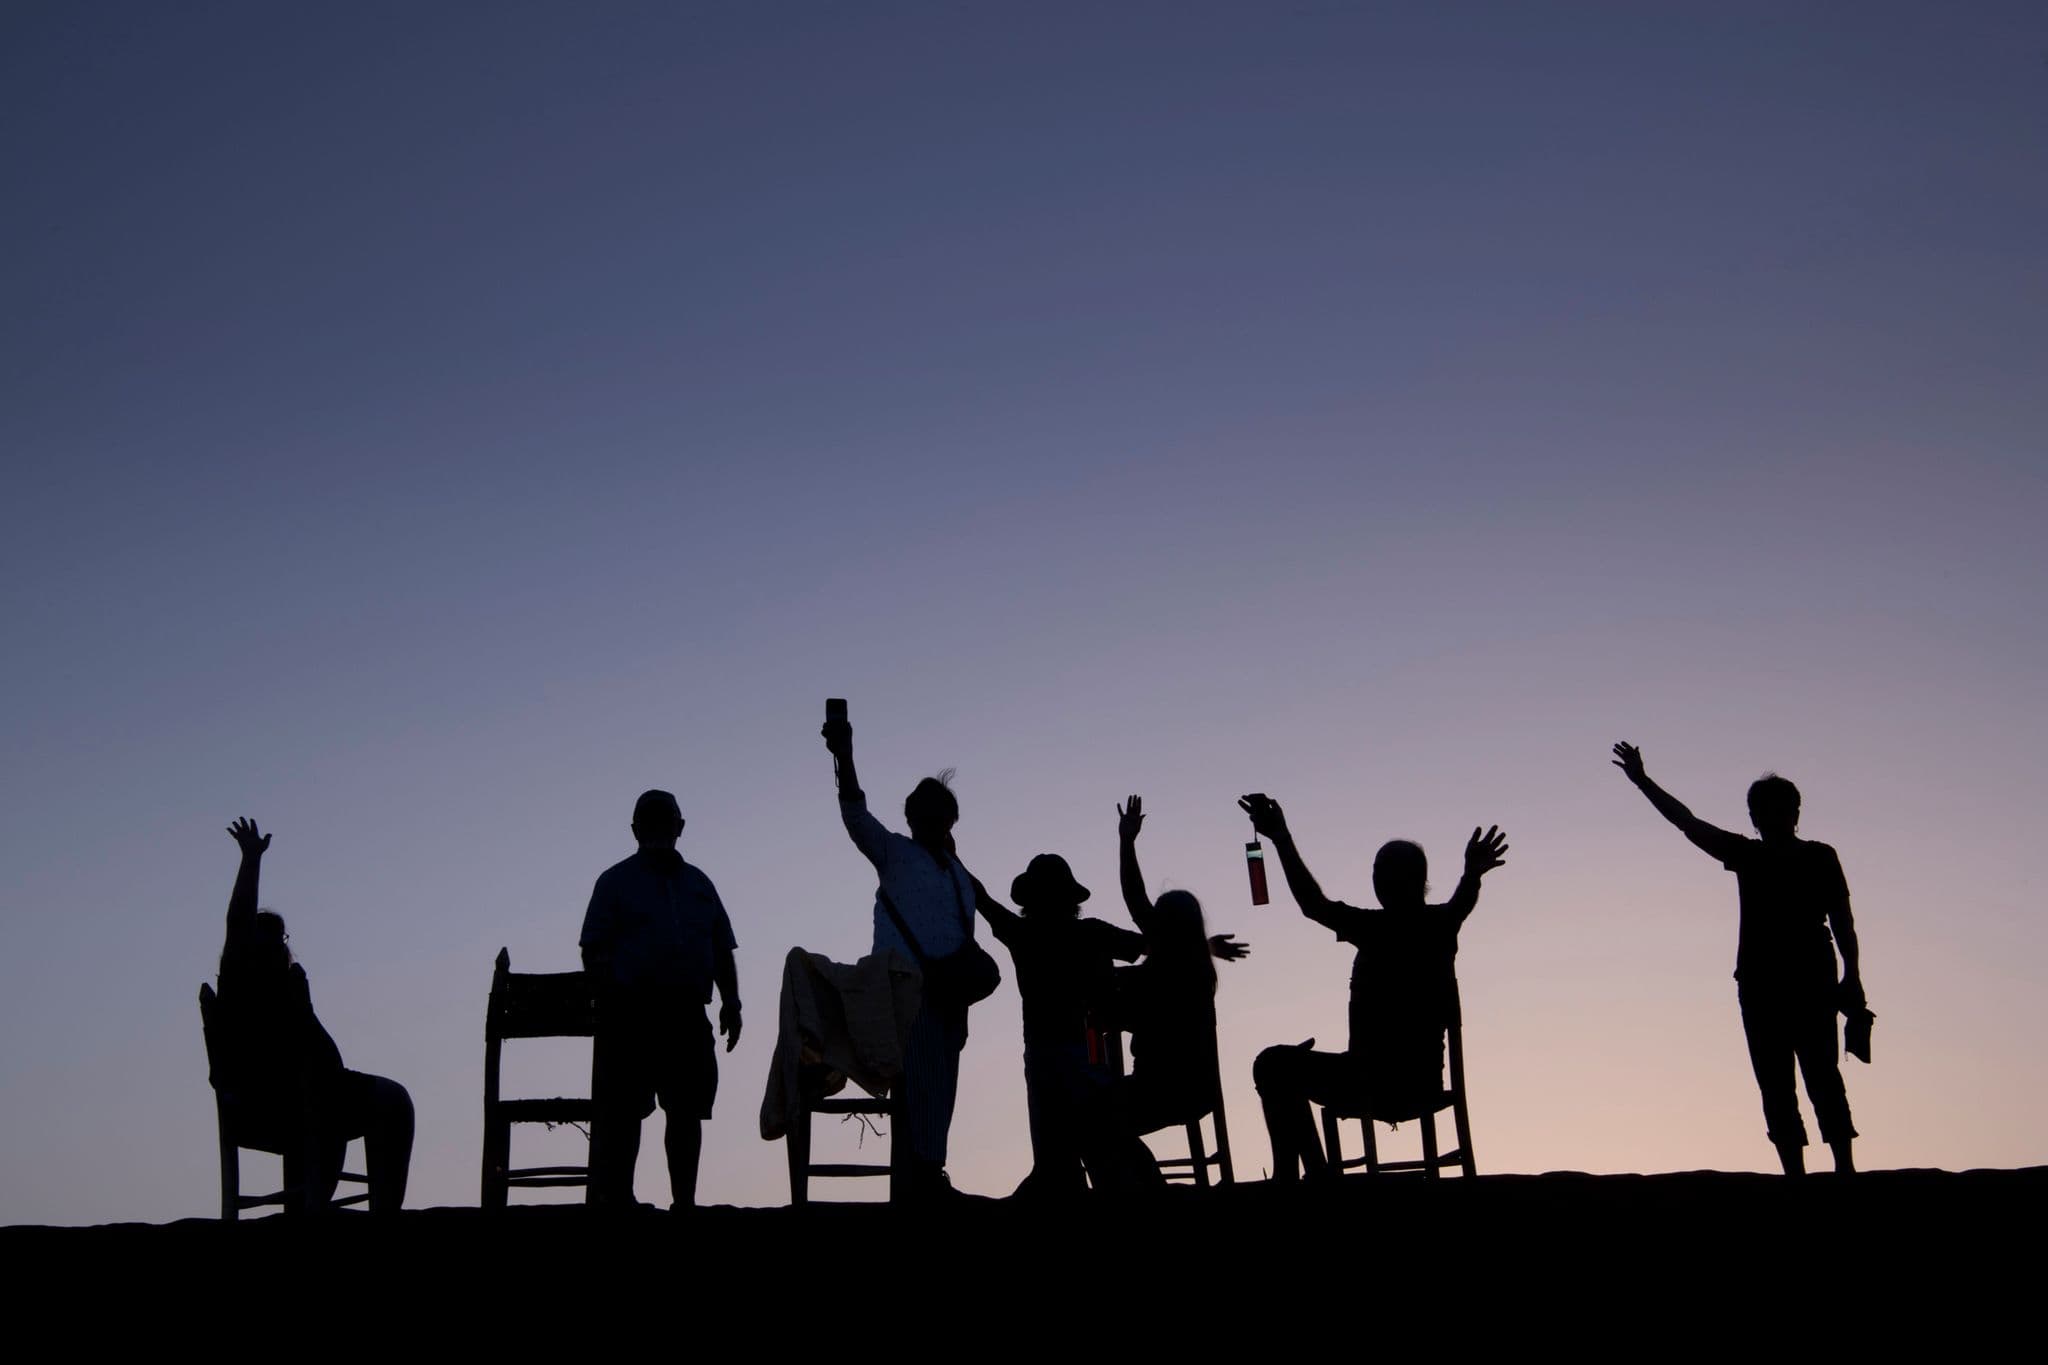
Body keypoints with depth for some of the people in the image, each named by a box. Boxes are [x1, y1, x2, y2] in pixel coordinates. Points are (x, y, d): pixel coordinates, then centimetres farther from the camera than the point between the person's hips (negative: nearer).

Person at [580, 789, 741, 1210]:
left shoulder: (698, 884, 22)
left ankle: (685, 1201, 9)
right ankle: (616, 1199, -4)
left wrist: (730, 1003, 8)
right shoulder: (616, 881, 9)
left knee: (687, 1110, 4)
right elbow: (594, 950, 0)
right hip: (631, 1013, -4)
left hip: (687, 1014, 4)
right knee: (623, 1111, -6)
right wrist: (607, 1004, -12)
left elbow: (723, 951, 20)